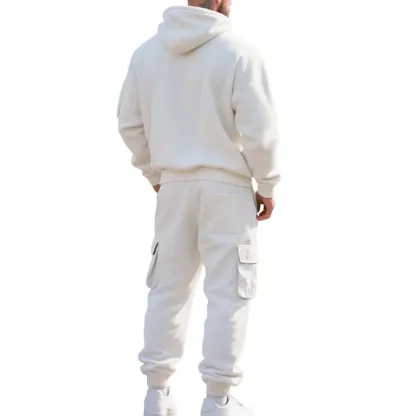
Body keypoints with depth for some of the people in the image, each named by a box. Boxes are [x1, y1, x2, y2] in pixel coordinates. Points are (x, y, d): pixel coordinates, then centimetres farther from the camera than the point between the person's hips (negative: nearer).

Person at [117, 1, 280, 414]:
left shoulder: (147, 52, 3)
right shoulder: (238, 53, -13)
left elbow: (130, 123, 6)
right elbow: (258, 129, -14)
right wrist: (266, 185, -1)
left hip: (173, 185, 5)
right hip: (226, 187, -5)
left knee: (168, 287, 13)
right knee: (228, 291, 3)